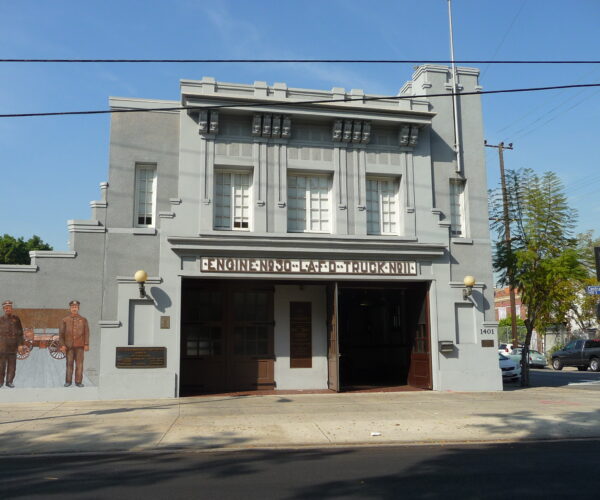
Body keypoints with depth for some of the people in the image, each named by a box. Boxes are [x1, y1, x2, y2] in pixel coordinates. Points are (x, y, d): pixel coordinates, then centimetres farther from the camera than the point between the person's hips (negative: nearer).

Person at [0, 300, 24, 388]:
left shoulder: (16, 319, 6)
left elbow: (20, 333, 5)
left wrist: (20, 344, -1)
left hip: (13, 346, 1)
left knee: (12, 364, 2)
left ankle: (9, 382, 9)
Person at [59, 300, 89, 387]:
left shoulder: (83, 320, 6)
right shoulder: (64, 320, 5)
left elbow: (86, 333, 3)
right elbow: (61, 333, 4)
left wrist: (86, 344, -5)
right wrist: (62, 345, -4)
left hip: (80, 346, 0)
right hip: (69, 346, 0)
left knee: (79, 364, 0)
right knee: (69, 363, 4)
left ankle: (78, 382, 5)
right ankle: (68, 381, 14)